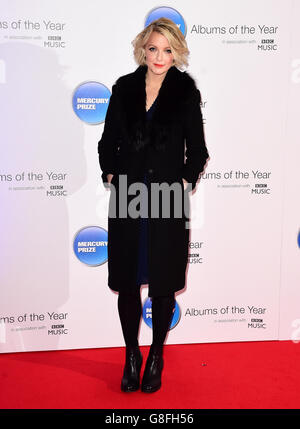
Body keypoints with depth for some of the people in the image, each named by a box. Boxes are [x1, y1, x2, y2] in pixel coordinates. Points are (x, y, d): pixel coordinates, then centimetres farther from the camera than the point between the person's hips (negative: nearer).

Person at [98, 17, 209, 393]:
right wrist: (111, 175, 0)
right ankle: (132, 355, 28)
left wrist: (184, 182, -7)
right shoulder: (124, 88, 7)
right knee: (127, 282, 8)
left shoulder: (186, 91, 1)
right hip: (126, 198, 2)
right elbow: (107, 142, 12)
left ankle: (156, 357, 27)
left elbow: (197, 150, 4)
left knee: (163, 284, 8)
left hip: (168, 202, -2)